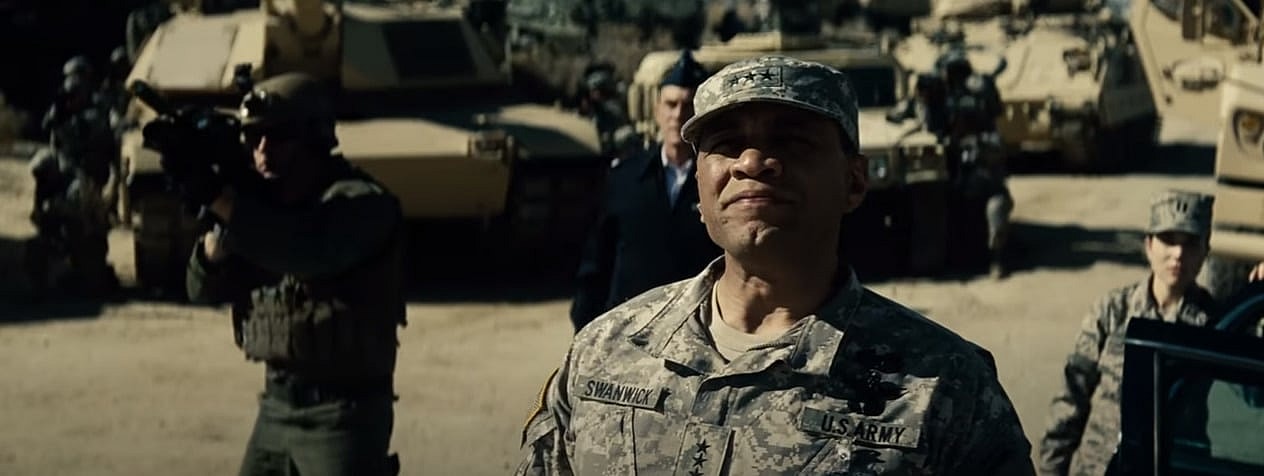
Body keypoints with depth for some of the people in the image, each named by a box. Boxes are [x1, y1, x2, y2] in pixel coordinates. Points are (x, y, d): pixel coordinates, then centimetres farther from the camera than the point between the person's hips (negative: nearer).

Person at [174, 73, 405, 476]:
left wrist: (220, 197, -34)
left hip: (341, 414, -8)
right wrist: (221, 228, -13)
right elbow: (205, 288, 6)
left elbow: (312, 253, -34)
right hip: (277, 407, 8)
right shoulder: (266, 204, 10)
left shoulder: (360, 202, -13)